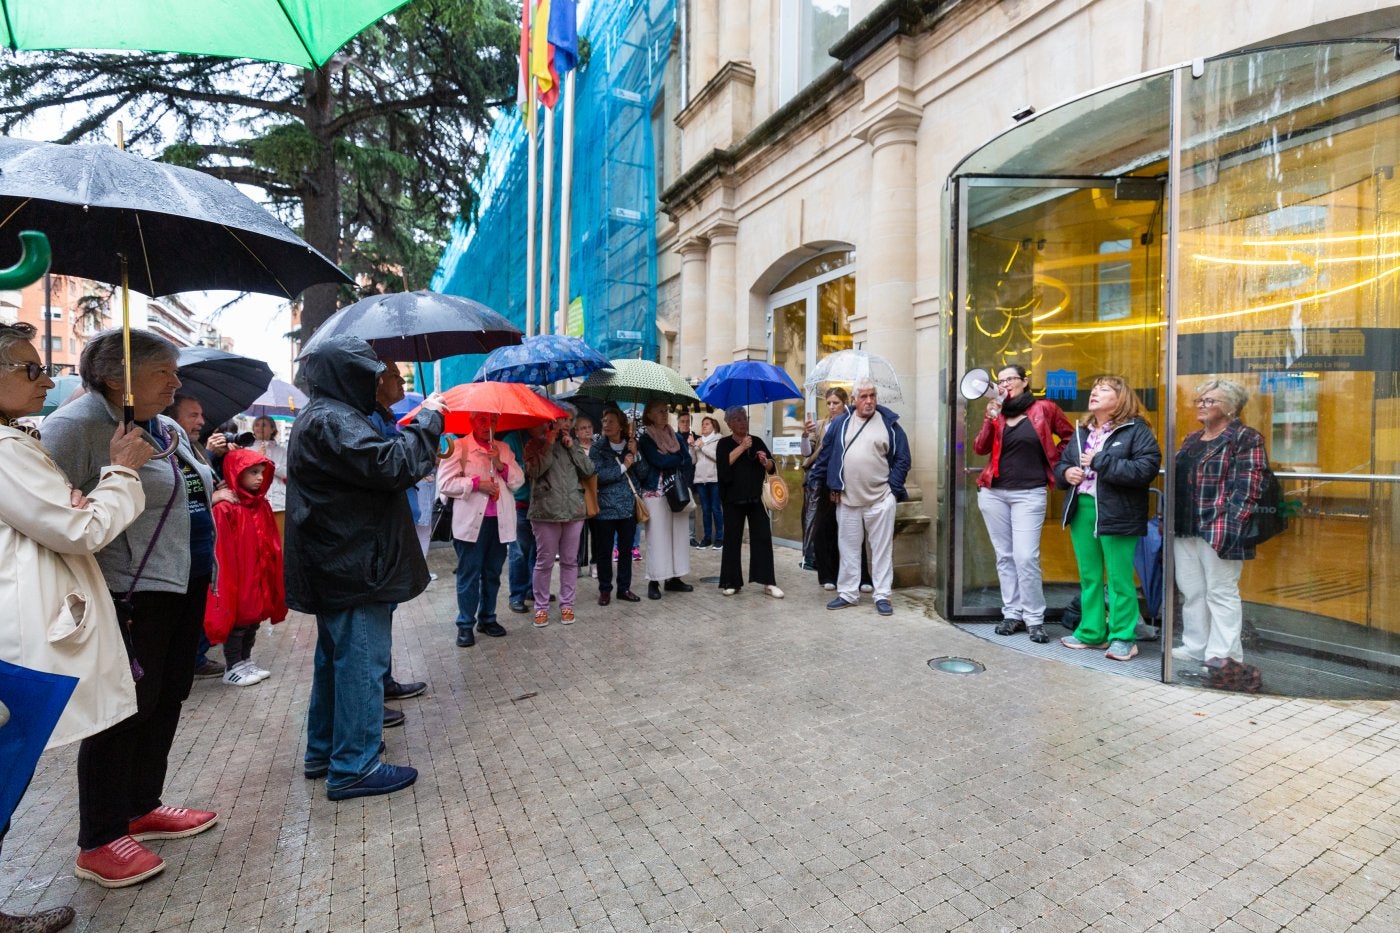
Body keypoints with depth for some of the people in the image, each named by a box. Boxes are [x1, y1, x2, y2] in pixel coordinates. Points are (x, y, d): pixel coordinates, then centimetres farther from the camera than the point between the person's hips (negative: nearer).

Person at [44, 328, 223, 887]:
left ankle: (141, 808, 36)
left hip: (184, 585, 9)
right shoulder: (77, 425, -15)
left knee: (167, 700, 18)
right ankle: (98, 844, 21)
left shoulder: (169, 429, 12)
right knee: (126, 710, 3)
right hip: (130, 594, -9)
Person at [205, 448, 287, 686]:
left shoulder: (262, 505, 7)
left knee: (254, 620, 17)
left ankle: (246, 662, 31)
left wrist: (272, 572, 12)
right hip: (238, 577, -7)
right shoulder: (225, 508, -16)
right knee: (237, 622, 5)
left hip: (259, 576, 7)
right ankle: (233, 668, 19)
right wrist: (225, 581, -18)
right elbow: (222, 550, -18)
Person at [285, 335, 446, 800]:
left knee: (335, 658, 20)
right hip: (355, 566, -11)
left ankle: (324, 751, 34)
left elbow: (369, 469, 17)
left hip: (336, 565, 11)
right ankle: (354, 768, 7)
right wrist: (427, 419, -17)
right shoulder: (334, 419, -18)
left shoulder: (321, 416, 16)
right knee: (362, 662, -3)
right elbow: (390, 465, -28)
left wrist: (417, 433, 7)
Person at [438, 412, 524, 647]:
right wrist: (476, 483, -13)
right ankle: (465, 625, 11)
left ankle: (487, 617, 25)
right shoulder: (459, 447, 0)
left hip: (499, 521, 4)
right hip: (471, 521, -4)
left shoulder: (504, 449, 14)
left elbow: (518, 481, 8)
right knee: (469, 574, 1)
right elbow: (444, 484, -7)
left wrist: (500, 465, -7)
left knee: (493, 573, 12)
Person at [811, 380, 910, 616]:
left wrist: (893, 488, -3)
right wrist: (830, 485, 5)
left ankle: (882, 596, 13)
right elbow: (825, 455, 8)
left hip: (880, 499, -1)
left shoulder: (890, 424, 1)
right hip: (846, 499, 2)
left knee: (882, 550, 4)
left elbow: (902, 459, 3)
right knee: (849, 549, 10)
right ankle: (848, 593, 20)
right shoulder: (840, 423, 5)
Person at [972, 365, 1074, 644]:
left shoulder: (1044, 408, 1)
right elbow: (980, 448, 1)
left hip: (1029, 493, -4)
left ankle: (1034, 619, 3)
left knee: (1026, 557, -10)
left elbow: (1069, 436, 10)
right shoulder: (995, 412, 10)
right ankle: (1012, 613, 16)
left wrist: (1051, 463, 3)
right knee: (1004, 556, 7)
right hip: (993, 493, 4)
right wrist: (990, 419, -10)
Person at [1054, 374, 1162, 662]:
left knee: (1119, 579, 1)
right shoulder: (1082, 430, 14)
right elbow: (1061, 463, 22)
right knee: (1088, 577, 15)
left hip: (1116, 514, -7)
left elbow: (1146, 468, -20)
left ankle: (1123, 638, 14)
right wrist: (1066, 472, -2)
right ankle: (1091, 632, 26)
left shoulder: (1136, 429, -6)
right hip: (1081, 510, 7)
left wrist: (1100, 461, -20)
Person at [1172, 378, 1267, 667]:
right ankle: (1195, 647, 24)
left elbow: (1248, 488, -13)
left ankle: (1224, 656, 9)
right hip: (1184, 529, 8)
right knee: (1191, 592, 13)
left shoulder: (1245, 438, -6)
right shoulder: (1192, 439, 17)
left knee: (1221, 593, 0)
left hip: (1218, 531, -8)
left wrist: (1229, 525, -20)